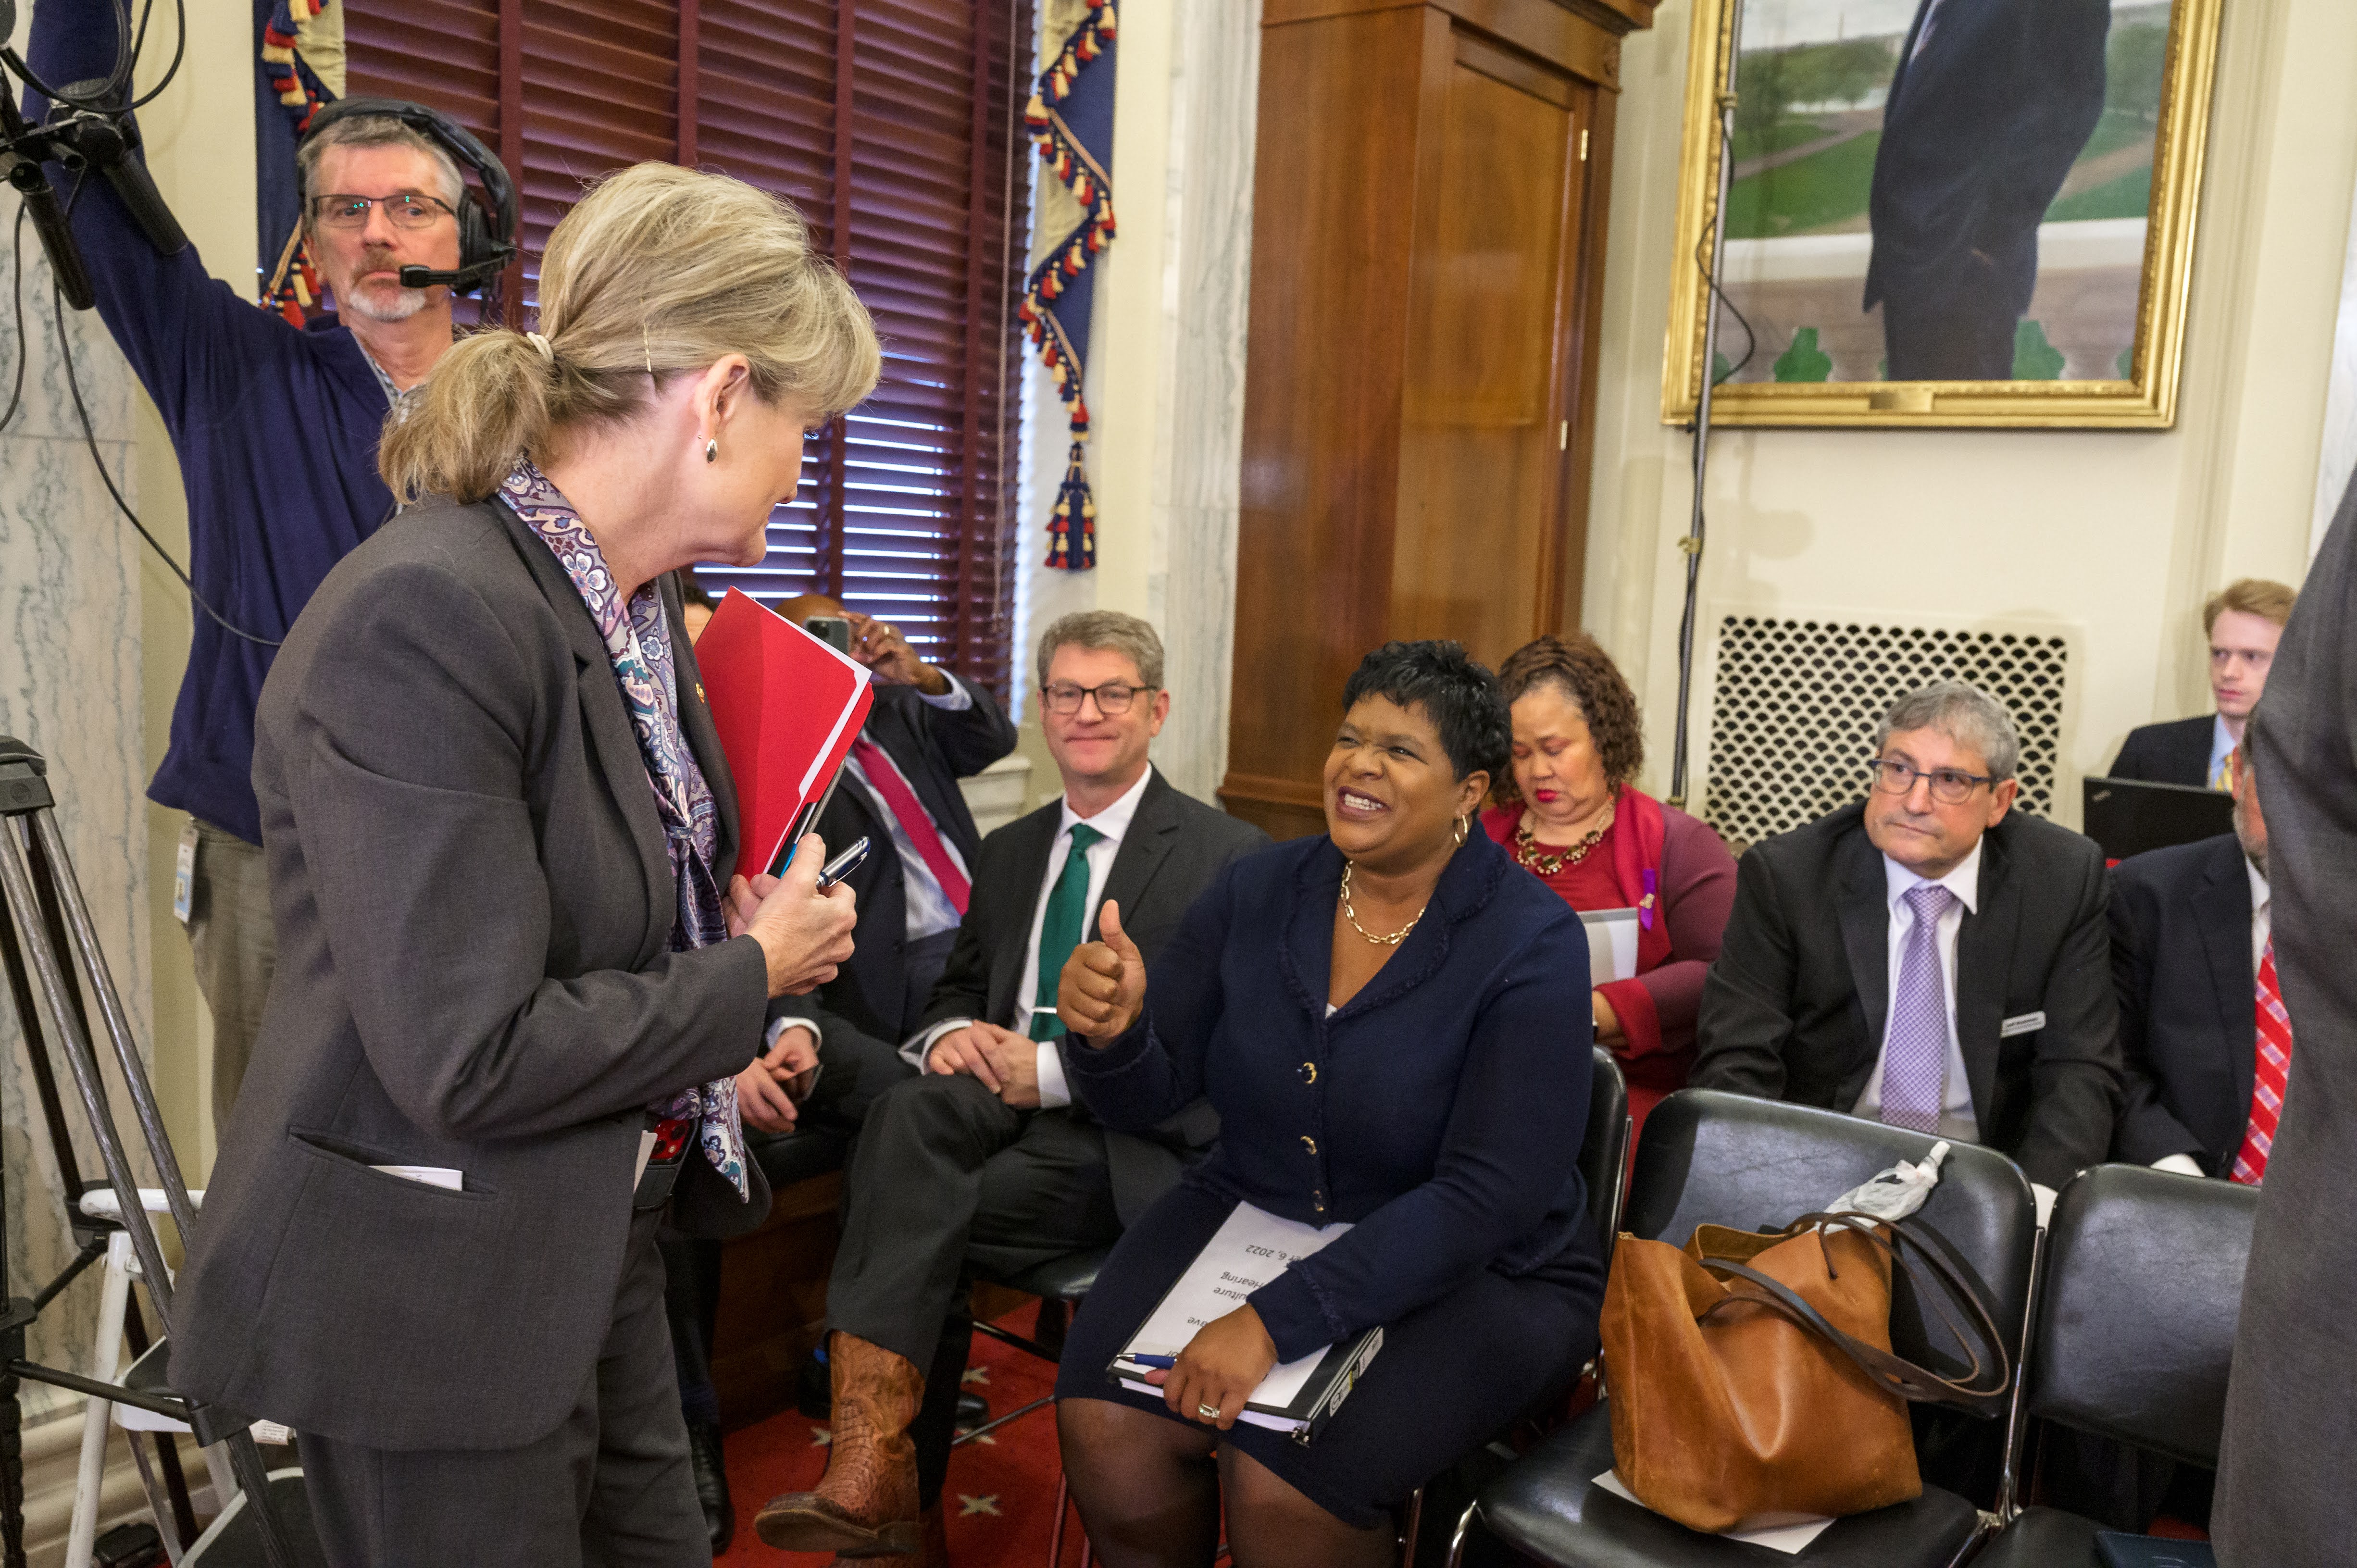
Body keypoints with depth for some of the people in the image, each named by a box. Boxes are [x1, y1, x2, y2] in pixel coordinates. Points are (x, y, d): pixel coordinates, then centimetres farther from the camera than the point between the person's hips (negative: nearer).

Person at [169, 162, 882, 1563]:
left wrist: (728, 1043, 1)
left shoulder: (637, 597, 3)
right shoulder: (420, 618, -25)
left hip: (599, 1240, 8)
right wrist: (754, 973, -15)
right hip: (432, 1296, -8)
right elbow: (469, 1059, -27)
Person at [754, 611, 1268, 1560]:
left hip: (1132, 1143, -5)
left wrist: (1054, 1070, -15)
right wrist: (950, 1032, -3)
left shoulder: (1229, 860, 0)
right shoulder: (1007, 853, 20)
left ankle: (894, 1489, -15)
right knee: (910, 1108, -29)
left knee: (912, 1214, -27)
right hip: (999, 1106, 5)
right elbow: (959, 986, 24)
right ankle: (875, 1472, -26)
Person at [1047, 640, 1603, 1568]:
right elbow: (1147, 1097, 0)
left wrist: (1279, 1319, -28)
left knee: (1281, 1482, -26)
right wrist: (1111, 1033, -24)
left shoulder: (1531, 946, -15)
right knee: (1105, 1422, -20)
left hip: (1472, 1275, -3)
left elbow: (1481, 1201, -21)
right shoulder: (1257, 892, -2)